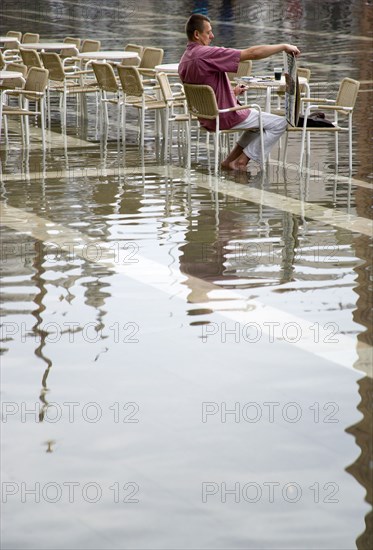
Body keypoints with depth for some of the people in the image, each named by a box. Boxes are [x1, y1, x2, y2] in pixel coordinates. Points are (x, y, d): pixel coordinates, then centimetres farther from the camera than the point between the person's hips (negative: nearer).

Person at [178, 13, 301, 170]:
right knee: (279, 123, 1)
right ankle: (240, 162, 3)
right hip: (226, 118, -10)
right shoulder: (206, 54, -25)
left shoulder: (184, 61, 4)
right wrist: (284, 46, -14)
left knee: (260, 118, 28)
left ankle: (230, 160, 18)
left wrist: (231, 92, 10)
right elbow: (252, 53, -24)